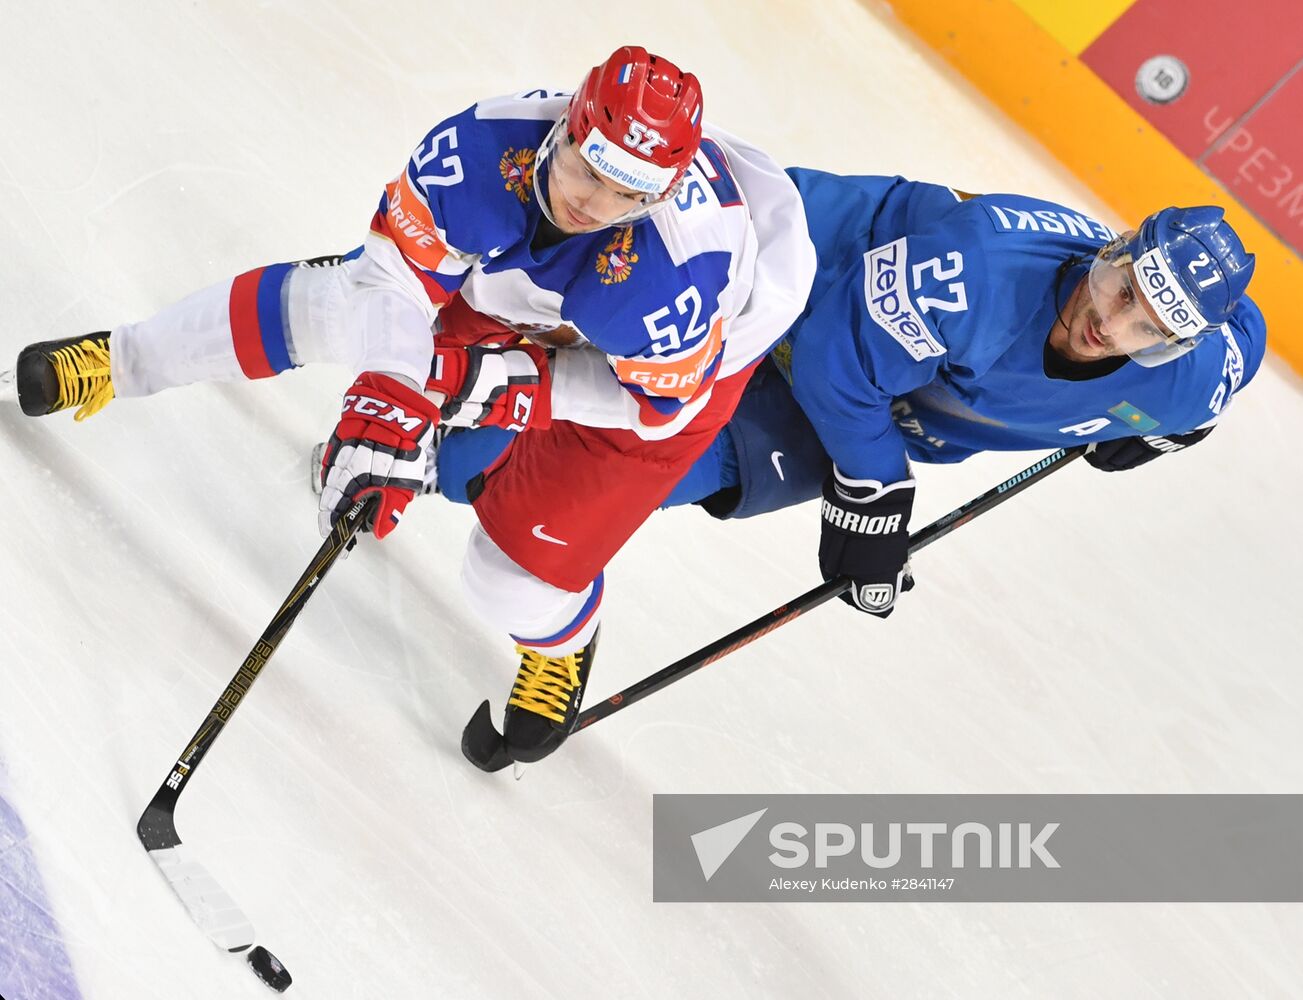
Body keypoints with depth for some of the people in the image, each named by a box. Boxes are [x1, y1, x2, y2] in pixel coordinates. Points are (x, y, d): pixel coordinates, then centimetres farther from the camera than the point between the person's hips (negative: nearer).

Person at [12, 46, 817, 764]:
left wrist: (498, 383, -31)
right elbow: (395, 286, -26)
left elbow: (656, 401, -25)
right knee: (334, 301, 3)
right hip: (512, 290, 4)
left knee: (518, 574, -8)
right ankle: (116, 363, 26)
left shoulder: (677, 273, -42)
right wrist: (383, 421, -30)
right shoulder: (485, 148, -36)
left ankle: (562, 645, 31)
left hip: (681, 360, -4)